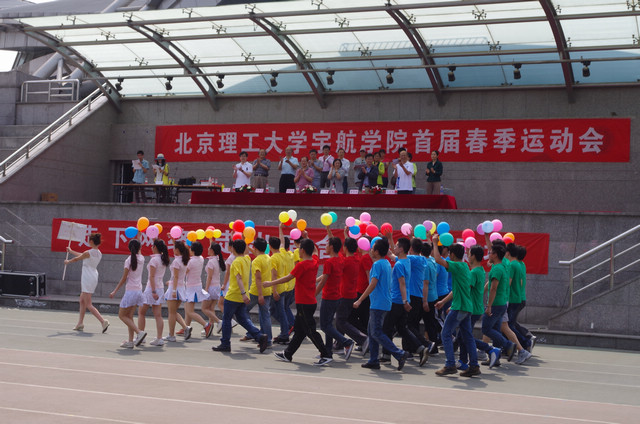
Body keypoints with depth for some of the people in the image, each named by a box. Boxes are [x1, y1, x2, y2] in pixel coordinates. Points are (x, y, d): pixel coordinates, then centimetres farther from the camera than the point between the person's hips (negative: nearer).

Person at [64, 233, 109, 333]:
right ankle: (80, 324, 23)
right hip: (94, 278, 9)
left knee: (88, 305, -8)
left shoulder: (88, 253, -17)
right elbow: (82, 256, 23)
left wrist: (68, 261, 23)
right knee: (82, 301, 19)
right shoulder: (99, 253, 7)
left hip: (87, 279, -9)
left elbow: (76, 259, 2)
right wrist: (71, 251, 36)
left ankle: (103, 321, -19)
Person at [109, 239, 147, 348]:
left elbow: (124, 278, -11)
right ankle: (130, 341, 4)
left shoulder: (128, 260, -11)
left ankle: (139, 332, -14)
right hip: (139, 291, 6)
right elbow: (138, 253, 32)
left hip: (130, 291, -6)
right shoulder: (141, 259, 5)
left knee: (122, 315, 2)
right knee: (129, 316, 10)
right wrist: (137, 240, 40)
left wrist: (115, 291, -4)